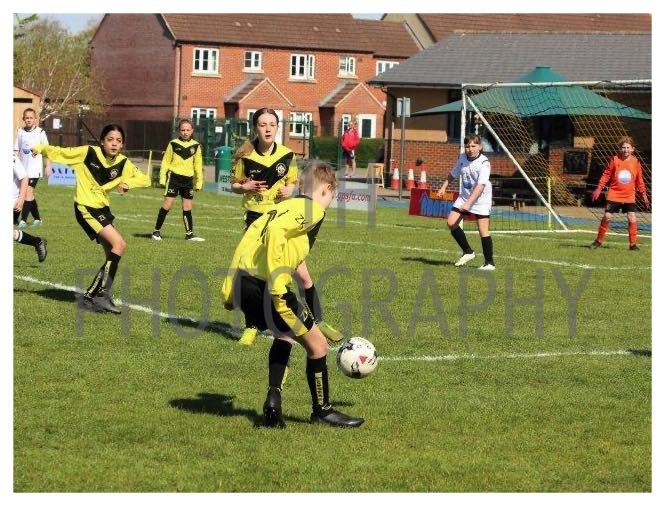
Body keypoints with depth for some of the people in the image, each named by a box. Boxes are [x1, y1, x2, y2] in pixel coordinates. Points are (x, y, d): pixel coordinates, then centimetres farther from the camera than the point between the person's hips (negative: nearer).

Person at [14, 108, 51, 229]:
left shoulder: (40, 132, -4)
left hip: (35, 168, -5)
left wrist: (48, 166, -2)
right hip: (23, 168, 5)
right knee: (29, 194, 11)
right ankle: (37, 219, 23)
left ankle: (23, 220, -17)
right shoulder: (20, 132, 6)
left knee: (28, 192, -16)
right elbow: (16, 150, 11)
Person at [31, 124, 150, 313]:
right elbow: (60, 153, -8)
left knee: (112, 254, 8)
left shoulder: (123, 163, -2)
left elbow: (145, 179, 2)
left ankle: (89, 297, 18)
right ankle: (103, 294, -15)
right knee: (119, 244, -19)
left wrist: (127, 183, -16)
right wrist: (41, 148, -25)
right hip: (86, 208, -7)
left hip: (102, 208, 7)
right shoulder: (88, 153, -13)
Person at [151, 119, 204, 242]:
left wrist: (199, 182, 10)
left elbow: (198, 165, 12)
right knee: (167, 203, -6)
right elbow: (166, 161, 3)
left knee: (187, 207, 7)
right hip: (174, 176, -3)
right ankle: (157, 231, 0)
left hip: (188, 179, 3)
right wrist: (162, 177, -3)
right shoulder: (173, 144, -1)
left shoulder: (196, 146, 6)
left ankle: (189, 234, 13)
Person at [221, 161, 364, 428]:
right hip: (265, 285, -9)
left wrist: (229, 290, 20)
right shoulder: (313, 210, -2)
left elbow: (247, 239, 18)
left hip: (241, 283, 9)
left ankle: (273, 402, 19)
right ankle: (322, 410, 23)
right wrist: (278, 284, -23)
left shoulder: (284, 206, 23)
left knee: (285, 336, 31)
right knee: (317, 345, 9)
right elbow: (276, 231, -21)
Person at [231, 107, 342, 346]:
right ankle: (252, 327, 16)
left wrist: (288, 190, -11)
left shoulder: (287, 155, -3)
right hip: (256, 219, -1)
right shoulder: (245, 156, -9)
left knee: (303, 274, 0)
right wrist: (246, 187, -18)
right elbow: (235, 185, 4)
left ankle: (319, 322, 13)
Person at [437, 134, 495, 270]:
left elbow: (480, 186, -32)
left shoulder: (484, 163, -22)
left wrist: (468, 203, -39)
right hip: (465, 196, 7)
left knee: (483, 230, -11)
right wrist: (444, 187, 10)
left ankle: (489, 263, -1)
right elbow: (453, 174, 19)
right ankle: (467, 252, 11)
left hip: (481, 199, -6)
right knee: (451, 222, -4)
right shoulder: (462, 158, -1)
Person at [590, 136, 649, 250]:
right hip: (614, 195, -1)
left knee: (632, 218, -9)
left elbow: (639, 180, 9)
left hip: (629, 197, 1)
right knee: (607, 217, 0)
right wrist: (599, 188, -3)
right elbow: (606, 174, 1)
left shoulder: (635, 162, 0)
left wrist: (643, 194, 8)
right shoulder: (615, 160, -5)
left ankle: (633, 244, 3)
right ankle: (598, 241, 15)